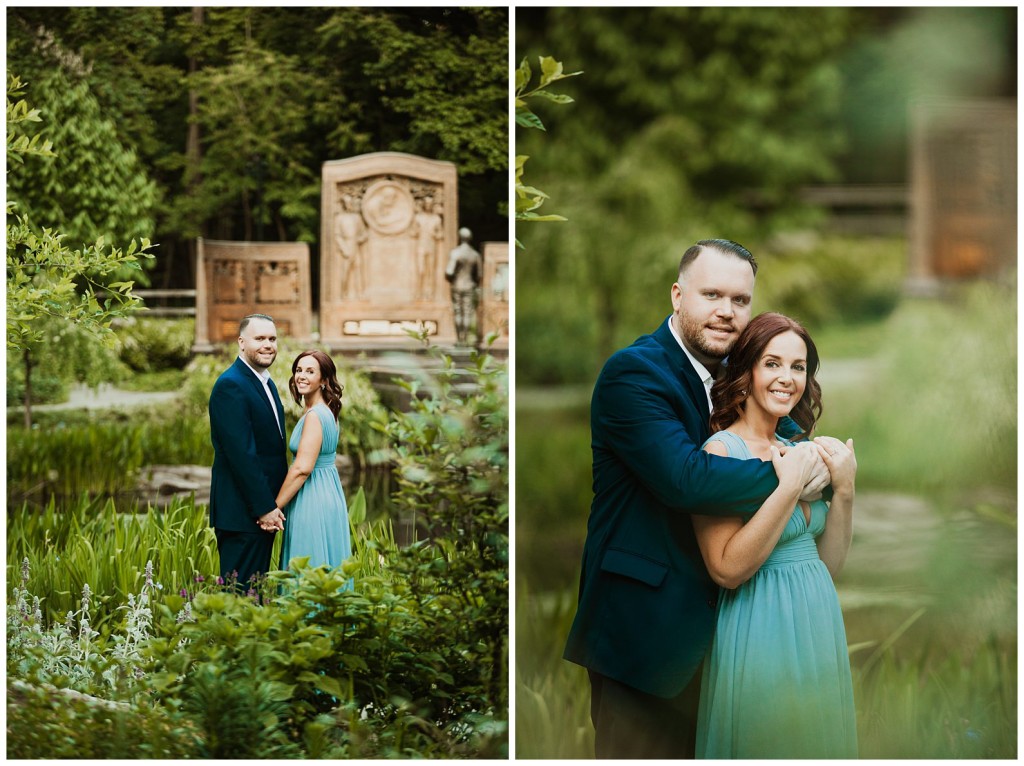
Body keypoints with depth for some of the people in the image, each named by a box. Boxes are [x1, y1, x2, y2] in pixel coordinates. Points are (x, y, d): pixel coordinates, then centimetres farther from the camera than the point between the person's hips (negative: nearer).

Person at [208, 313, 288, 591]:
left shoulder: (266, 383, 15)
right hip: (243, 513, -10)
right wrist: (265, 508, -20)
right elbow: (241, 453, -21)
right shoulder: (230, 386, -15)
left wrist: (274, 505, 14)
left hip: (265, 508, 10)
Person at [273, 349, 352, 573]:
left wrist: (274, 507, -17)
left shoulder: (314, 416, -17)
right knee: (326, 570, 14)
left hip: (312, 498, -10)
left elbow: (302, 468, -23)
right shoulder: (327, 411, 12)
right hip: (329, 494, 10)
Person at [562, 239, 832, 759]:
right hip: (645, 623, -8)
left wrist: (813, 462, -12)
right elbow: (685, 479, -29)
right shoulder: (633, 372, -16)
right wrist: (783, 474, -21)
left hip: (713, 621, 8)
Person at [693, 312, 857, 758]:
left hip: (819, 627, 7)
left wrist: (844, 490, -6)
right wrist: (790, 486, -22)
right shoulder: (722, 451, -12)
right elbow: (728, 569, -21)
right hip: (761, 633, -7)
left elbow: (830, 565, 8)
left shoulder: (800, 450, 7)